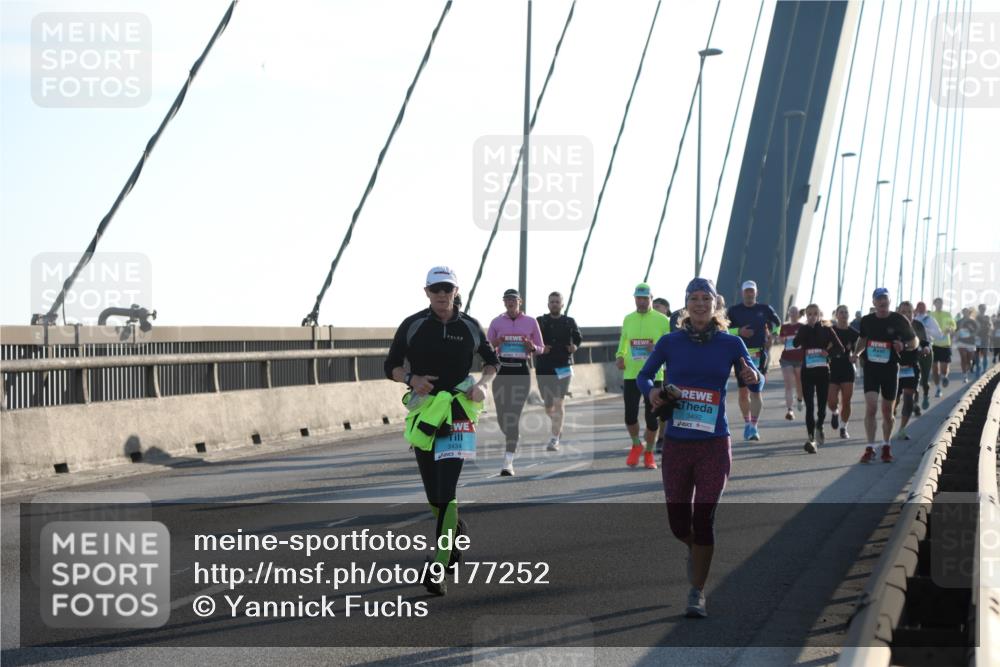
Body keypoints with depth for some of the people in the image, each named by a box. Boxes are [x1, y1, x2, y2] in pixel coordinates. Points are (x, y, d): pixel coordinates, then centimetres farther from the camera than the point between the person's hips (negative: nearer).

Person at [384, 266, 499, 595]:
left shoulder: (470, 327, 4)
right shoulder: (412, 326, 2)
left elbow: (492, 360, 19)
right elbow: (391, 366, 8)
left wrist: (482, 384, -1)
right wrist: (411, 379, -13)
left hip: (458, 411, -2)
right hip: (423, 409, 2)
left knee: (446, 490, -15)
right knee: (434, 494, 10)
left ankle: (438, 571, -16)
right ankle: (457, 529, 43)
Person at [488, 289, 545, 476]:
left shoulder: (530, 322, 5)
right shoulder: (497, 322, 7)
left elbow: (541, 348, 12)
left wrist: (532, 347, -11)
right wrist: (494, 345, -12)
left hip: (521, 371, -2)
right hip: (501, 369, 2)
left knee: (514, 416, -11)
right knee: (502, 415, 1)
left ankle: (508, 461, -13)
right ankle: (512, 439, 36)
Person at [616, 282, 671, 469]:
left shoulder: (662, 320, 0)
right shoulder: (628, 319, 9)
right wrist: (619, 356, -1)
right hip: (631, 375, 2)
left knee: (652, 417, 2)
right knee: (630, 415, -5)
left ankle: (649, 453, 20)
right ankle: (636, 445, 22)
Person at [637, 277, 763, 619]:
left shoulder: (731, 344, -2)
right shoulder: (670, 343, 0)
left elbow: (755, 384, 0)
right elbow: (643, 375, 11)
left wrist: (754, 378, -24)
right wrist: (652, 391, -11)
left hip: (714, 445, -2)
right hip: (676, 445, 2)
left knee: (703, 518, -6)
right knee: (678, 520, 7)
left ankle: (697, 594, 6)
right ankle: (695, 551, 43)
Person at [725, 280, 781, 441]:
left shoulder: (765, 309, 5)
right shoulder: (734, 310, 3)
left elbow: (777, 324, 20)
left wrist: (772, 336, 5)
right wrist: (739, 332, -14)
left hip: (759, 354, -1)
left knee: (755, 391, -12)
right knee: (743, 392, 8)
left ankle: (753, 426, -16)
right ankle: (747, 423, 23)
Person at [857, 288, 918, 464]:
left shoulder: (899, 320, -5)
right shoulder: (866, 321, 3)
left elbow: (914, 342, 3)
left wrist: (903, 346, -18)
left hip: (890, 369, -1)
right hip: (871, 368, 1)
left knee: (887, 411, 8)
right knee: (871, 407, -14)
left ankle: (886, 446, 26)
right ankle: (870, 448, -11)